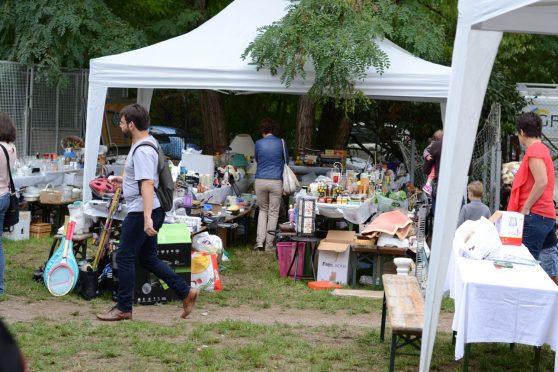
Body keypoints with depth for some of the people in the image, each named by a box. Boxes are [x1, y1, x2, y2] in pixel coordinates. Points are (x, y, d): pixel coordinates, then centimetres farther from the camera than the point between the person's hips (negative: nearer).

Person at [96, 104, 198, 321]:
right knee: (148, 259, 15)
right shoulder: (146, 143, 14)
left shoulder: (142, 151, -20)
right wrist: (125, 180, 36)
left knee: (124, 258, -1)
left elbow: (147, 184, -29)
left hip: (140, 212, -10)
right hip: (144, 212, 10)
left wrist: (147, 218, -35)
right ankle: (186, 292, 15)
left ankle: (123, 309, 8)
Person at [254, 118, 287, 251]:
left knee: (263, 210, 17)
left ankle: (259, 242, 6)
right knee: (273, 213, 8)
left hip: (260, 181, 1)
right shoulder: (281, 143, -1)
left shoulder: (258, 143, 1)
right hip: (276, 182, -1)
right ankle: (269, 244, 9)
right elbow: (286, 160, 13)